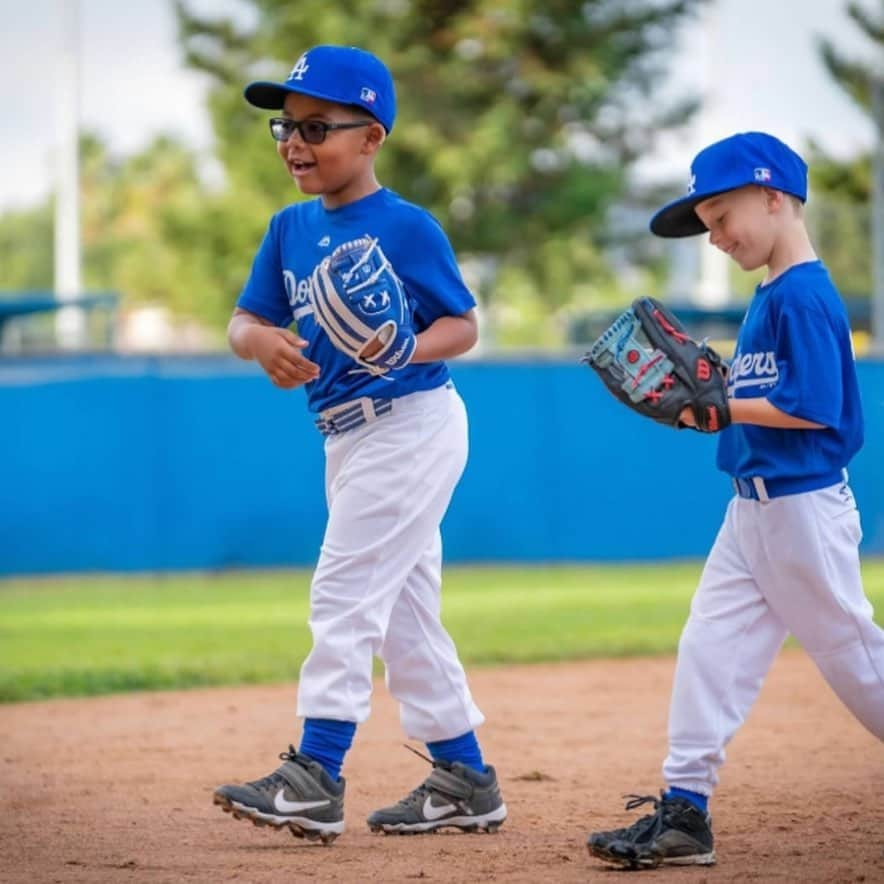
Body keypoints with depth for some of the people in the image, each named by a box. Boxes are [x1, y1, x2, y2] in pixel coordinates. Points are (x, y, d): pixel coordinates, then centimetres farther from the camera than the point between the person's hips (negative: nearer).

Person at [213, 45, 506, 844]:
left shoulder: (407, 227, -12)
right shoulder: (291, 229, 8)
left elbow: (464, 326, -8)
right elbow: (244, 322, 6)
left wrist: (407, 348, -27)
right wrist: (262, 339, -17)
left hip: (412, 425, -8)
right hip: (347, 439, 8)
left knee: (346, 593, -13)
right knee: (401, 614, 12)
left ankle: (316, 777, -14)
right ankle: (465, 781, 20)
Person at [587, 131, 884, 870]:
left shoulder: (805, 295, -16)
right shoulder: (770, 296, 13)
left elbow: (813, 407, -22)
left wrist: (719, 406, -18)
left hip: (803, 507, -10)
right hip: (752, 506, 10)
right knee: (711, 645, 4)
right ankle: (685, 808, 3)